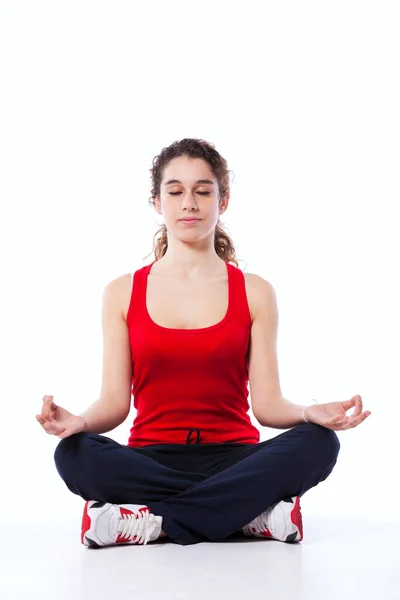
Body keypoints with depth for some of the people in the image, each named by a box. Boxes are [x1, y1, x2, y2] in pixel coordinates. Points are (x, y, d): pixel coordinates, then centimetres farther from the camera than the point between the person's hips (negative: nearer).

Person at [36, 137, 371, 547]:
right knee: (74, 454, -31)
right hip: (151, 459, 0)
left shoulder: (254, 292, 7)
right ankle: (251, 515, -25)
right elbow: (115, 402, 2)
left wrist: (311, 413, -22)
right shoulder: (123, 293, 8)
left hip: (232, 458, 0)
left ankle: (153, 521, -25)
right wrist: (78, 421, -21)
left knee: (316, 444, -29)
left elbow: (267, 402, 0)